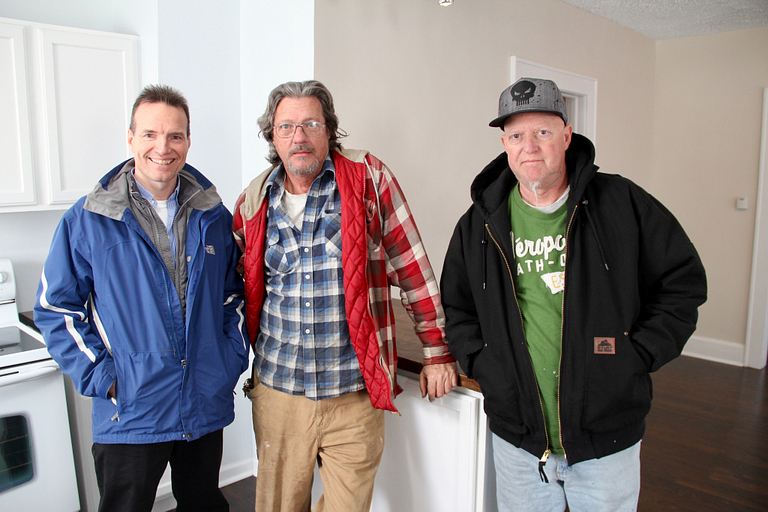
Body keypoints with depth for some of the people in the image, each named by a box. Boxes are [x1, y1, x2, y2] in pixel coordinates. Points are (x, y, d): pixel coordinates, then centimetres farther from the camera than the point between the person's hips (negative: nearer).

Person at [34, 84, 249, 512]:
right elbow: (56, 308, -3)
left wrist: (233, 358, 0)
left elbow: (235, 294, 9)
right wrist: (101, 377, -10)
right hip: (129, 414, -3)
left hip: (207, 407, 3)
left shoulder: (212, 215, 2)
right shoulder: (88, 220, -7)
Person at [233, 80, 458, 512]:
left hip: (354, 394, -2)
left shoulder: (368, 178, -7)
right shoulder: (253, 203, 3)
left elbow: (411, 265, -5)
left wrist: (437, 352, -3)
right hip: (277, 391, 3)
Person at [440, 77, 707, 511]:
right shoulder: (480, 223, 0)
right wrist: (481, 361, -4)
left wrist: (636, 355, -7)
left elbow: (684, 281, 1)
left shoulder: (623, 204, -5)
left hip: (608, 437, -1)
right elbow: (455, 306, 10)